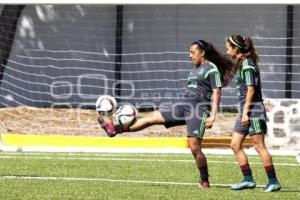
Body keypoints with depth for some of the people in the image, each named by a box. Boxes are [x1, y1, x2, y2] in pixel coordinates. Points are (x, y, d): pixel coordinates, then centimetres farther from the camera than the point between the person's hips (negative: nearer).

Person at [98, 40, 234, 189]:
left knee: (194, 146, -14)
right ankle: (115, 129, 2)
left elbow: (216, 93, -11)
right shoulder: (195, 69, 21)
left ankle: (205, 181, 0)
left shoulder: (212, 69, -5)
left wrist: (212, 116, -18)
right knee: (152, 116, 2)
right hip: (183, 105, 8)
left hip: (199, 109, -8)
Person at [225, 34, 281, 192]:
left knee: (259, 146, -7)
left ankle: (273, 181, -4)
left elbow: (251, 90, -17)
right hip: (245, 110, 10)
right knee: (235, 145, 6)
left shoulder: (247, 65, -12)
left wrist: (245, 112, -19)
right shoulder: (242, 64, 16)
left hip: (252, 108, -10)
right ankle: (248, 179, 7)